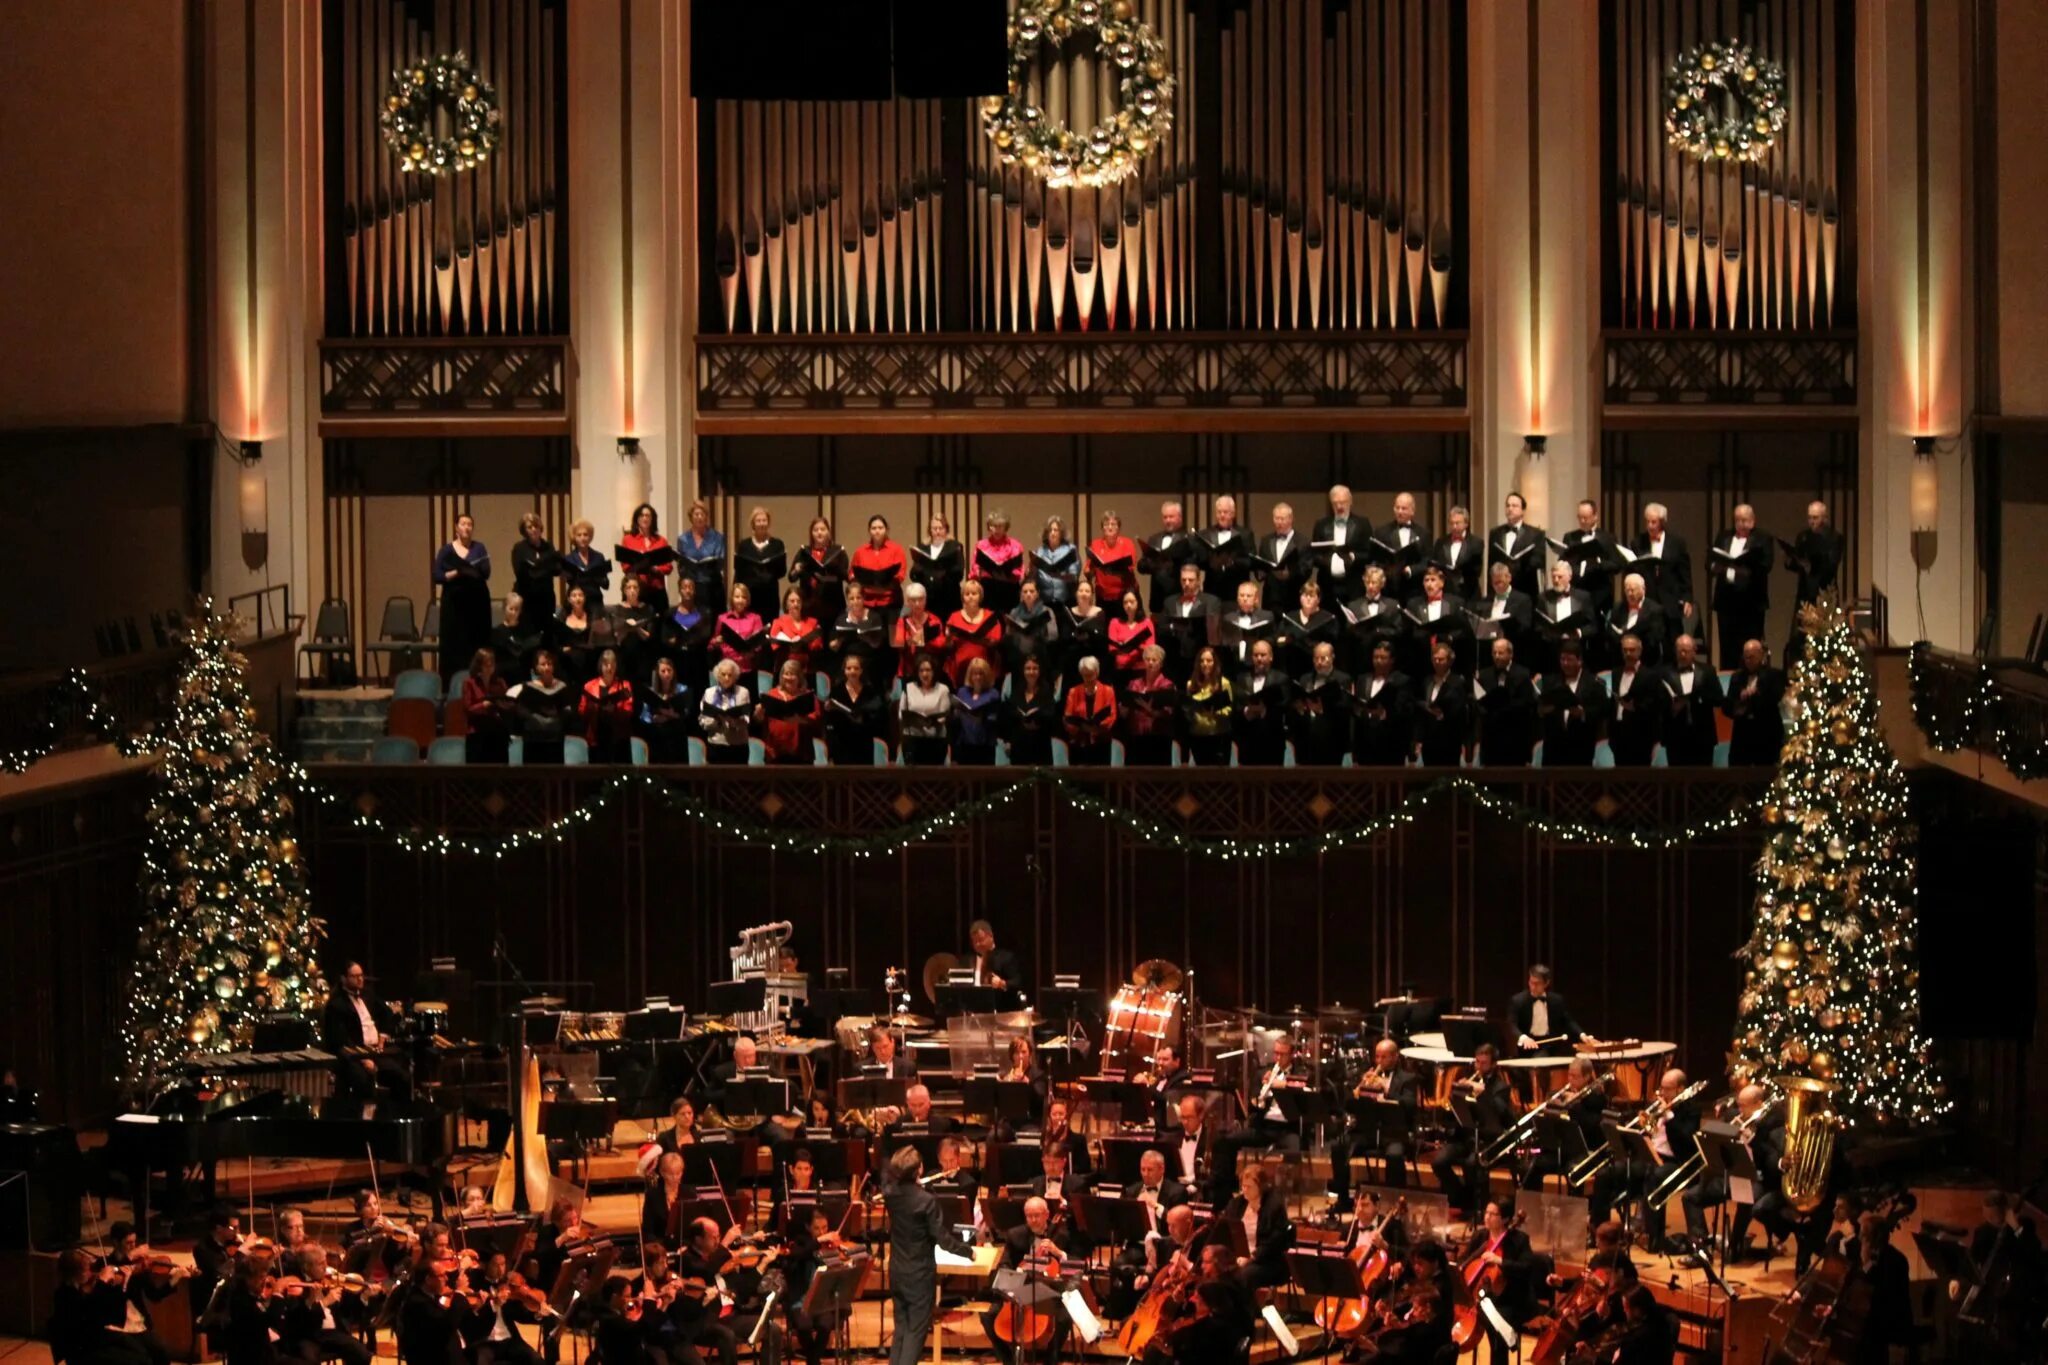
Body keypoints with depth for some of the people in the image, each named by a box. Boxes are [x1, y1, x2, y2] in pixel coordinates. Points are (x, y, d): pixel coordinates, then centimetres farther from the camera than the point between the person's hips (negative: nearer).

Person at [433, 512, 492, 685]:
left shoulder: (479, 548, 7)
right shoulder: (446, 550, 4)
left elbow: (486, 572, -5)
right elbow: (437, 577, -2)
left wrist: (466, 569, -22)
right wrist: (455, 573, -17)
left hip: (477, 601, 1)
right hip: (454, 601, -1)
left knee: (477, 643, -3)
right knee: (454, 643, -5)